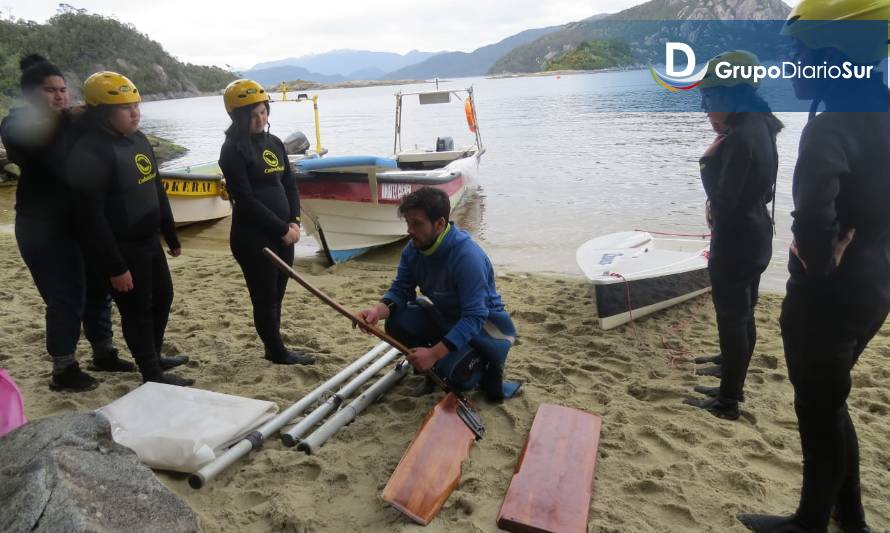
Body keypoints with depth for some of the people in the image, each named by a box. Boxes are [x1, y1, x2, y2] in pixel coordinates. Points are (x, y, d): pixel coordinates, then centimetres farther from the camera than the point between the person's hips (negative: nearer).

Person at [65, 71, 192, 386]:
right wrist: (115, 267, -21)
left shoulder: (137, 139, 6)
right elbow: (92, 216, -22)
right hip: (121, 250, -9)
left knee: (163, 298, 20)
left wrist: (171, 235, 18)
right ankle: (152, 375, 20)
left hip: (149, 241, 9)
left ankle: (154, 357, 40)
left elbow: (157, 191, 15)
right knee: (137, 311, 4)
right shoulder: (90, 151, -20)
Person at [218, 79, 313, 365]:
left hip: (282, 233, 7)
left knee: (276, 296, 14)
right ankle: (278, 352, 20)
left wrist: (294, 222, -3)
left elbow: (290, 184, 12)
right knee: (265, 297, 5)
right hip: (253, 237, -7)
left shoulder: (274, 143, 11)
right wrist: (282, 228, -14)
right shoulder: (233, 150, -10)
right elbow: (245, 201, -15)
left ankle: (274, 348, 28)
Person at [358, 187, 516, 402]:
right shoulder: (413, 248, -11)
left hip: (483, 324, -6)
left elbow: (474, 317, -34)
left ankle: (486, 365, 7)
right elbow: (400, 290, -6)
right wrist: (379, 310, -29)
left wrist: (434, 354, -39)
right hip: (444, 316, 6)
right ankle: (437, 369, 7)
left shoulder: (468, 256, -33)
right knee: (398, 324, -18)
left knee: (452, 372, -29)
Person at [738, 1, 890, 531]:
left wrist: (817, 265, -21)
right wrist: (841, 255, 9)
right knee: (829, 404, 24)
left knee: (818, 413, 10)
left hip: (827, 296, -9)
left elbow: (812, 217, -40)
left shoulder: (832, 126, -23)